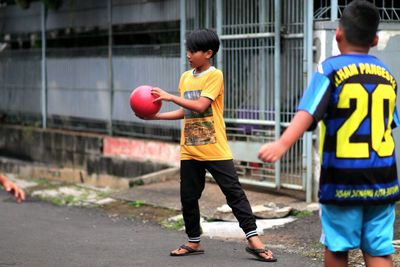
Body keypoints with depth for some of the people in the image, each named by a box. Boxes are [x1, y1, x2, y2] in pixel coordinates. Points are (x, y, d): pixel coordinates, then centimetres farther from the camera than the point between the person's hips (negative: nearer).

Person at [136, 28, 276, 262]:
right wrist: (155, 116, 10)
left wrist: (170, 97, -17)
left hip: (215, 149, -6)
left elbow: (200, 105, -19)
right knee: (188, 196, 9)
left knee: (234, 192, -5)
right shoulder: (185, 77, 12)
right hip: (190, 150, 6)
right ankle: (194, 242, 22)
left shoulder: (215, 75, -8)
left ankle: (253, 240, -2)